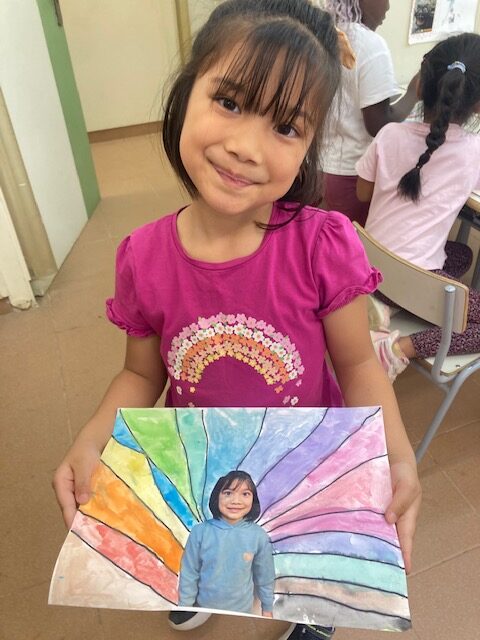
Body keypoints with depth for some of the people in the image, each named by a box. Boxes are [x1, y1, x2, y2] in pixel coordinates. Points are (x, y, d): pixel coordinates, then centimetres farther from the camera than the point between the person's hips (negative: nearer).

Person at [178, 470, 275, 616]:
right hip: (203, 611, 0)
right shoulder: (200, 531, -19)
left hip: (241, 612, 1)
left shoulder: (259, 536, -16)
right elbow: (188, 575, -9)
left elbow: (264, 577, -2)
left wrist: (267, 609, 8)